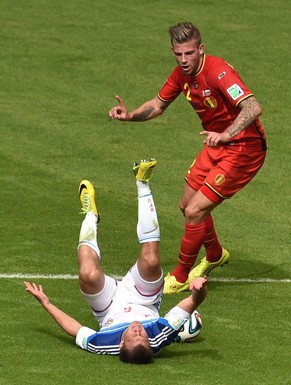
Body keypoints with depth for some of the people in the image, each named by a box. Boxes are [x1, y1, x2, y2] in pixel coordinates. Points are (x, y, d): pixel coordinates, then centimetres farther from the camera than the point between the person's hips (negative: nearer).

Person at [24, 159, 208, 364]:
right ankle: (143, 185, -6)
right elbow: (192, 302, -37)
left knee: (89, 275, -28)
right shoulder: (160, 339, -43)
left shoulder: (100, 345, -44)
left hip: (109, 308, 0)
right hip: (144, 301, 0)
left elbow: (75, 328, -23)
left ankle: (91, 214, 5)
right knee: (150, 262, -26)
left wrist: (46, 303, -16)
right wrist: (199, 292, -58)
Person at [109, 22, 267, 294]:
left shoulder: (217, 72, -28)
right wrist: (130, 116, -6)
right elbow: (158, 105, 13)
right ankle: (215, 255, 46)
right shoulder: (182, 74, -2)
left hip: (243, 149, -9)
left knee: (195, 211, -10)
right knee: (187, 205, 18)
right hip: (217, 145, 9)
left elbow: (253, 108, -40)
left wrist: (225, 134, -53)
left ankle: (180, 278, 9)